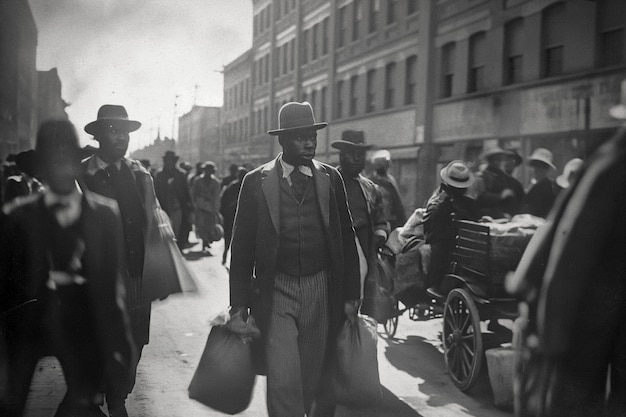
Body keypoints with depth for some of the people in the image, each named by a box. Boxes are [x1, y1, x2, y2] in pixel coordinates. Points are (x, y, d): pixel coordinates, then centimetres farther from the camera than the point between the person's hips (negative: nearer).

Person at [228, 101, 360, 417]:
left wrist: (350, 296, 5)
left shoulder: (331, 178, 5)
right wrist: (239, 302, -2)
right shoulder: (256, 181, -1)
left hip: (321, 291, 2)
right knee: (283, 381, -8)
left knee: (311, 378, 11)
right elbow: (241, 246, 1)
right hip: (275, 292, -2)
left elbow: (346, 240, 7)